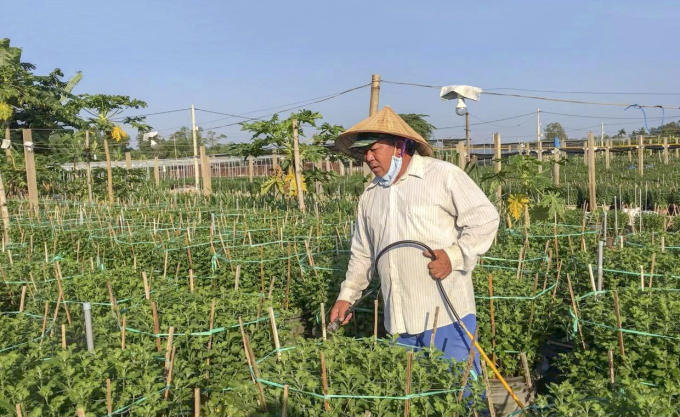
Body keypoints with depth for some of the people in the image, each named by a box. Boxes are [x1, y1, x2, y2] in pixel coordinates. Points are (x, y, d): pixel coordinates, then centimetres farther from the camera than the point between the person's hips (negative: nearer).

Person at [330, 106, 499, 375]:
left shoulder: (443, 175, -6)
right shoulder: (370, 195, 13)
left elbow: (485, 219, -7)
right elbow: (362, 253, 19)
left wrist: (455, 256, -18)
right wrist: (347, 295, 13)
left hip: (446, 313, -6)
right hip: (399, 321, 6)